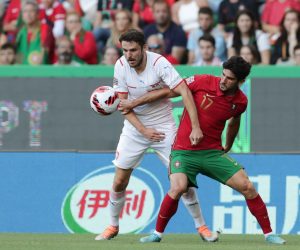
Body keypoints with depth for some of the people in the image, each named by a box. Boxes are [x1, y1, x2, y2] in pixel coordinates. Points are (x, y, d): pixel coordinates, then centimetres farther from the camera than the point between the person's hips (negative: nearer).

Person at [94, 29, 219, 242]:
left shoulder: (159, 63, -22)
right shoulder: (121, 66, -12)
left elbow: (184, 92, -29)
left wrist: (195, 127, -38)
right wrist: (143, 130, -18)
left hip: (164, 126, -3)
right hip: (135, 127, 3)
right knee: (119, 182, 2)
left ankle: (201, 226, 7)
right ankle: (113, 226, 22)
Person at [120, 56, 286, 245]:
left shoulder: (241, 101, -2)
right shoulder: (203, 82, -13)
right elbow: (167, 92, -6)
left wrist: (227, 148, 35)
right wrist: (133, 103, -4)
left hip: (213, 151, 3)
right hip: (184, 151, -3)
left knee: (247, 187, -6)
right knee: (178, 188, -28)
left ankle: (268, 233, 10)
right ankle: (157, 234, -7)